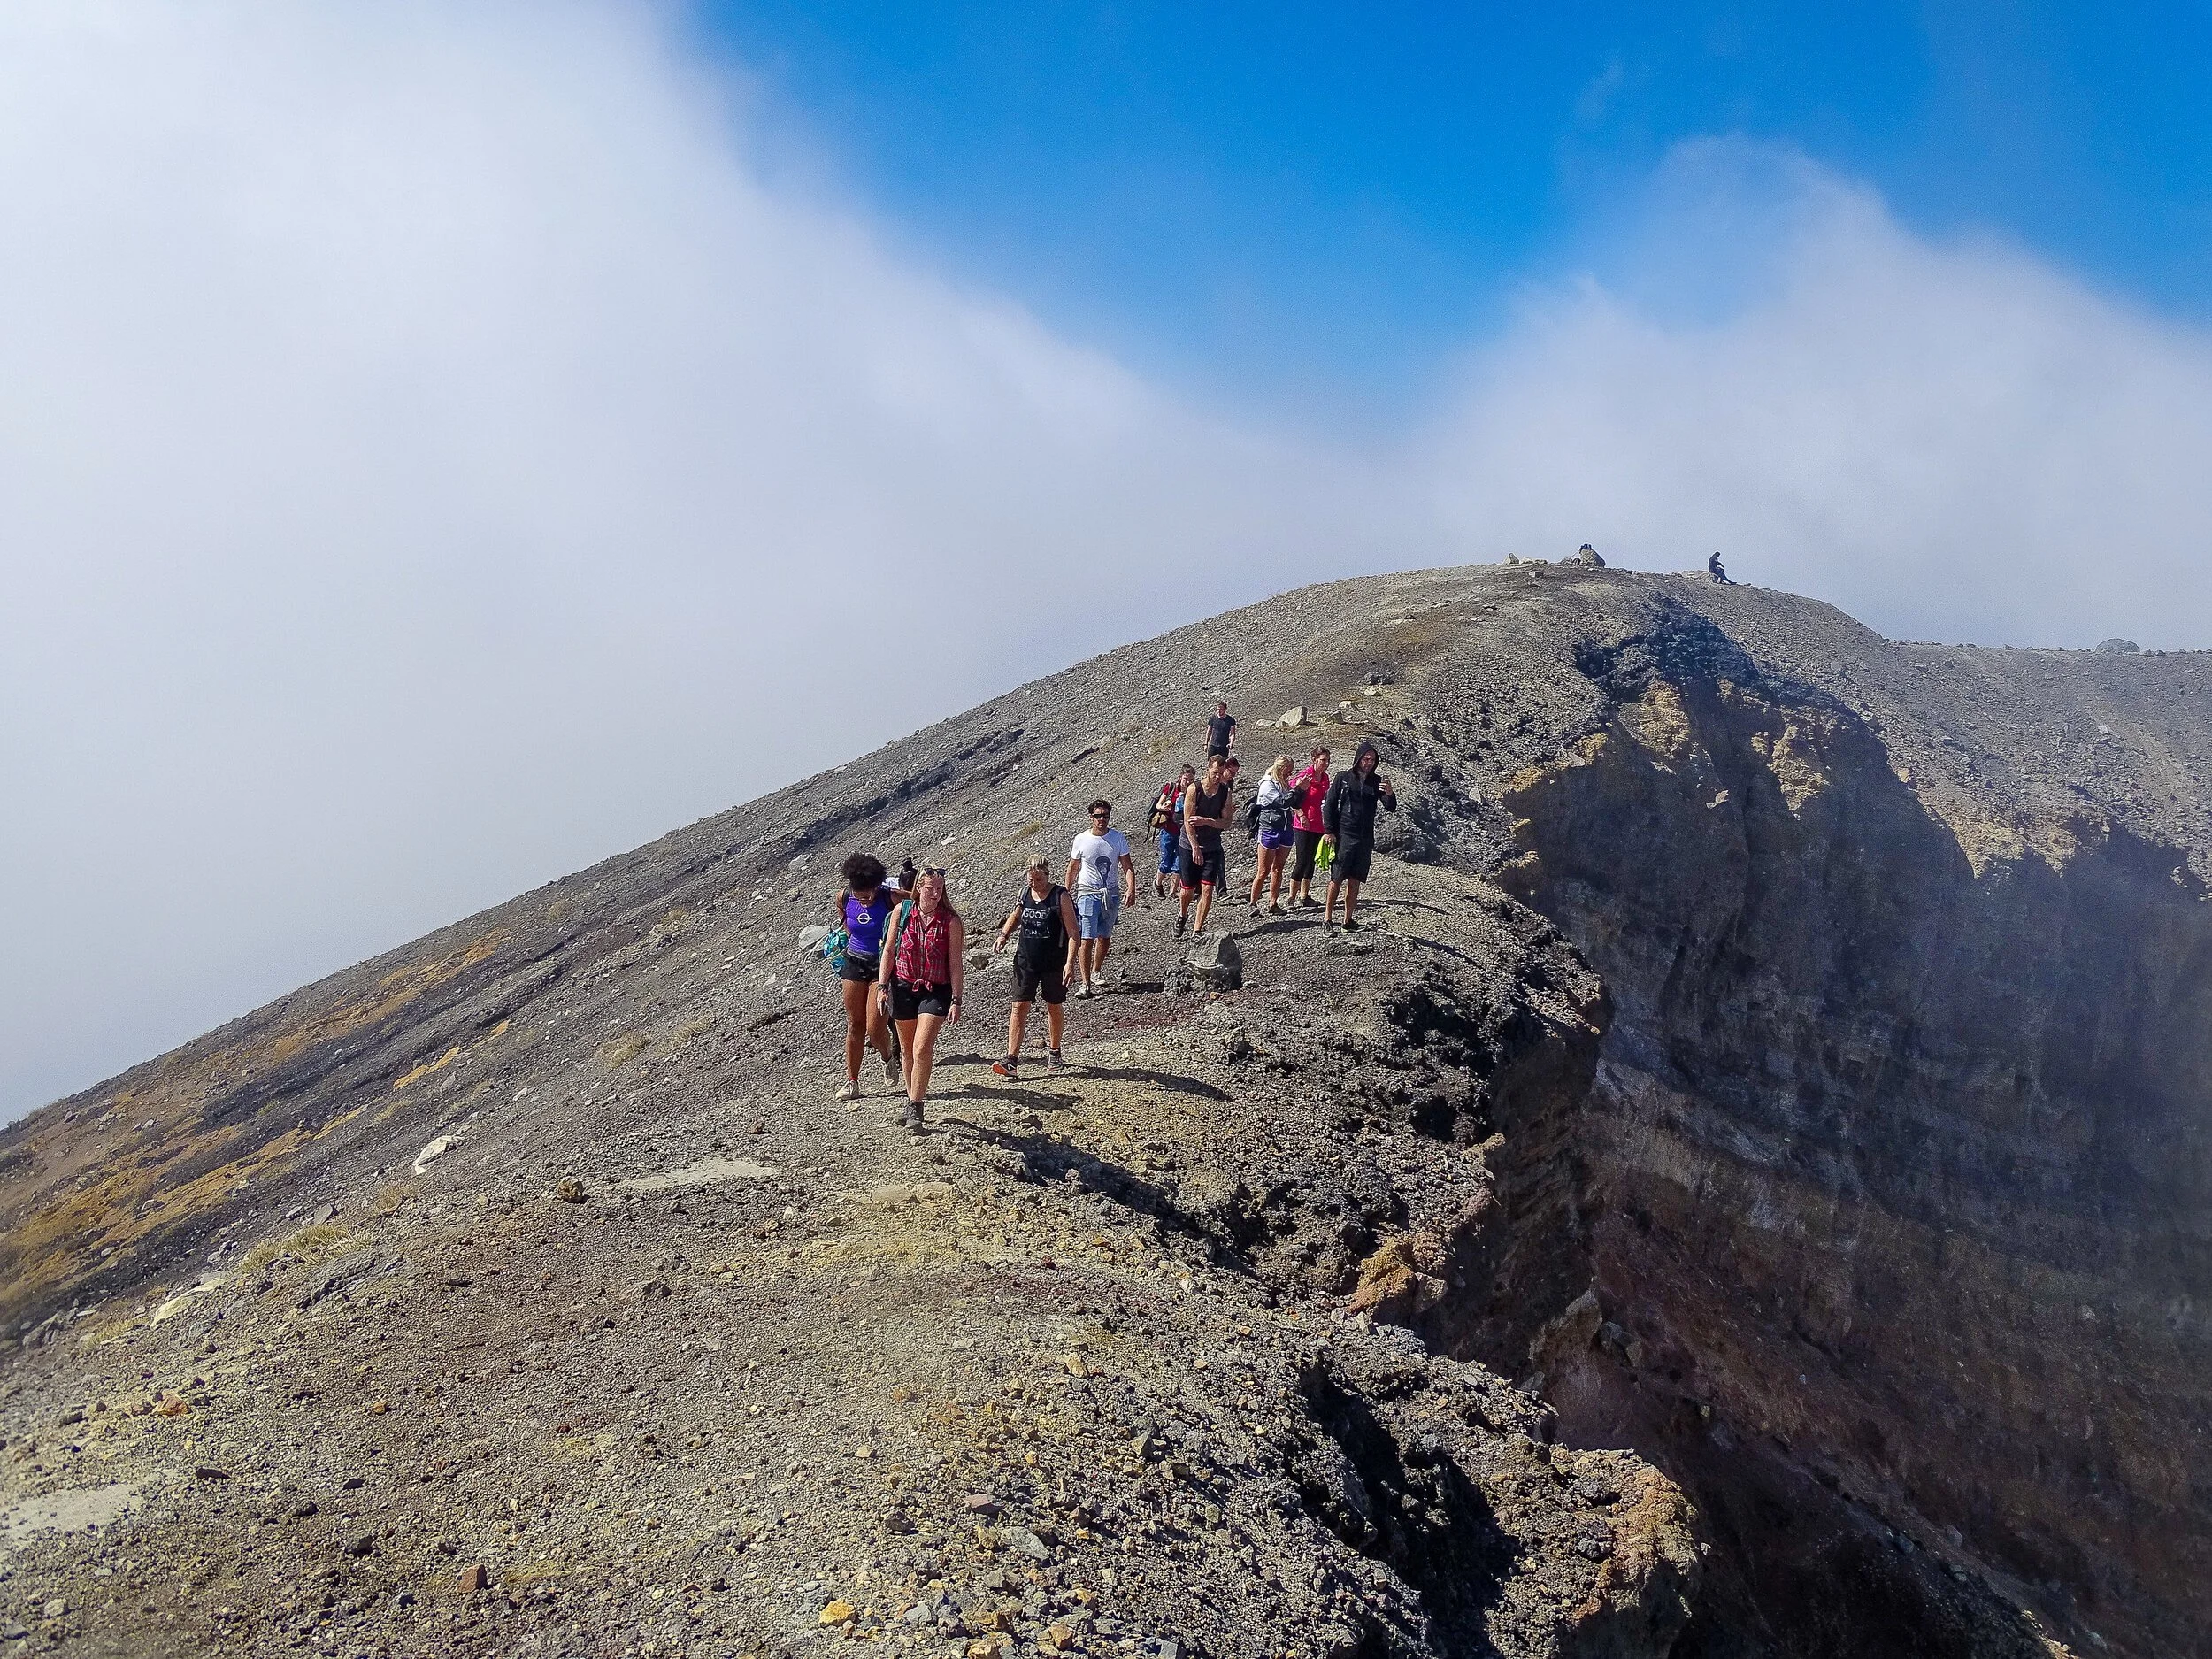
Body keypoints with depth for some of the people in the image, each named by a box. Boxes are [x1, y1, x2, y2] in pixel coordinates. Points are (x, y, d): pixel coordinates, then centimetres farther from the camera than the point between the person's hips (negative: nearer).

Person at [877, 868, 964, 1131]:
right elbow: (889, 950, 4)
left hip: (935, 990, -3)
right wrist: (882, 986, -1)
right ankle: (912, 1099, 30)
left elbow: (955, 963, -5)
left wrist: (956, 1001, -8)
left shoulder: (951, 921, -7)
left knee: (922, 1050, -15)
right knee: (907, 1049, 14)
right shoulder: (902, 911, -2)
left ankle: (915, 1108, -6)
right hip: (903, 987, 3)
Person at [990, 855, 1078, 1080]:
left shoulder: (1061, 896, -11)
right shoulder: (1024, 893, 2)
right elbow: (1015, 917, 23)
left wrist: (1070, 962, -23)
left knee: (1054, 1007, 13)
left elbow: (1072, 932, -13)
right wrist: (1003, 936, 5)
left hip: (1054, 962, -3)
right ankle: (1012, 1061, -10)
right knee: (1019, 1006, -6)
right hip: (1026, 960, 3)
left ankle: (1054, 1053, 34)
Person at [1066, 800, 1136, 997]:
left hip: (1111, 893, 3)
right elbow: (1073, 869, 7)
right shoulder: (1081, 840, -4)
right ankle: (1086, 984, -13)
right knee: (1087, 939, -12)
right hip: (1088, 893, -3)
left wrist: (1131, 888, -17)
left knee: (1105, 937, 13)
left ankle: (1096, 971, 36)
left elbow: (1127, 866, -1)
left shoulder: (1118, 838, -1)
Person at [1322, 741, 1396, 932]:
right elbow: (1329, 804, 0)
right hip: (1343, 836, -3)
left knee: (1355, 880, 5)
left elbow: (1391, 807, 1)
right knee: (1337, 878, -3)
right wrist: (1328, 831, -7)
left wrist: (1389, 793, -21)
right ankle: (1328, 916, 5)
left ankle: (1348, 919, 10)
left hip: (1365, 838, 3)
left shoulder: (1376, 781, 7)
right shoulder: (1343, 778, -1)